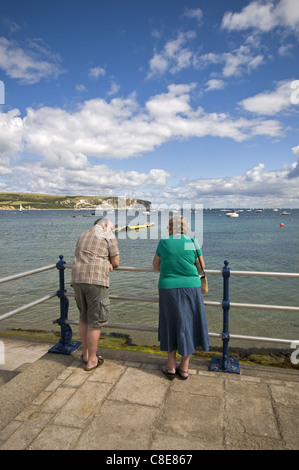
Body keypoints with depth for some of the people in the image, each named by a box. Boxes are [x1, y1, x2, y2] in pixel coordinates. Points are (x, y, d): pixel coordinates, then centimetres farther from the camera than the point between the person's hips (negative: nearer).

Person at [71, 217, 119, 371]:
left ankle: (86, 354, 32)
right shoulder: (108, 236, 4)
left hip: (77, 279, 7)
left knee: (83, 318, 19)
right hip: (96, 280, -7)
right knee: (95, 322, 4)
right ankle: (92, 360, 14)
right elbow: (116, 262, 2)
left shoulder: (83, 235, 25)